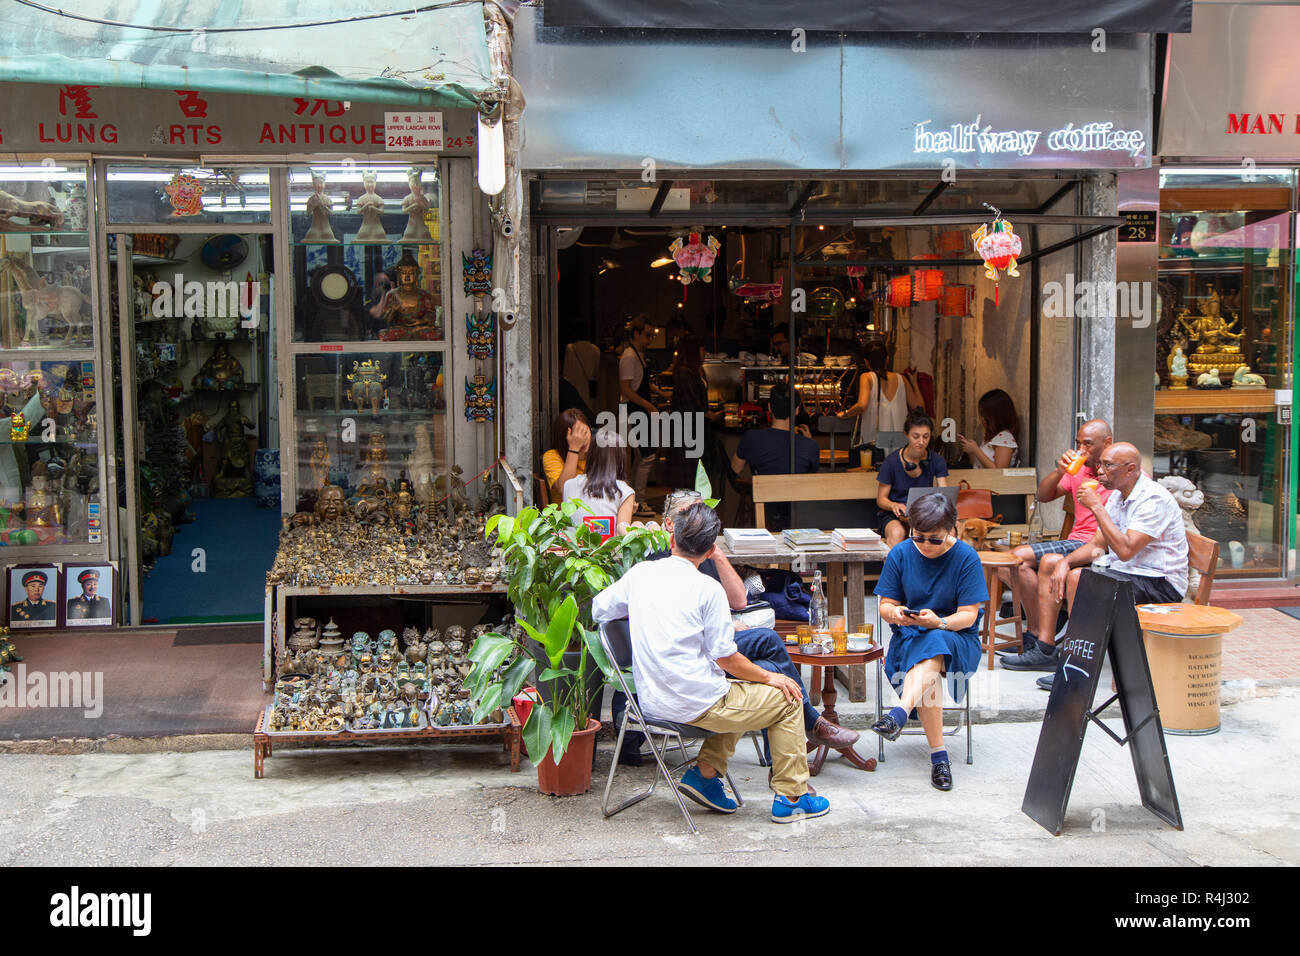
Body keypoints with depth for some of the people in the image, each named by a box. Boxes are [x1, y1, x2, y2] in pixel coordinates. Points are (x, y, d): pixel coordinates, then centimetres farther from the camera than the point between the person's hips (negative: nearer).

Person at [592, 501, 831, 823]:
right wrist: (770, 677, 5)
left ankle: (705, 772, 16)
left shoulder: (639, 573, 1)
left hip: (651, 700, 7)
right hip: (697, 705, -7)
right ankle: (791, 798, 16)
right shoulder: (707, 588, -13)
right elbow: (726, 658, -11)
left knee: (737, 691, 29)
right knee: (787, 699, 11)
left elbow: (596, 609, 14)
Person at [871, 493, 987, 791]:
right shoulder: (900, 554, 1)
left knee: (933, 644, -39)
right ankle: (938, 754, -32)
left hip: (957, 638, -2)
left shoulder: (966, 557, -5)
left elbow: (969, 615, -8)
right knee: (928, 672, -33)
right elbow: (886, 605, 5)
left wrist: (939, 622, -28)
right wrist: (895, 613, -20)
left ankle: (899, 714, -55)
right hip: (908, 636, 2)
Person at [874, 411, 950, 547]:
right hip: (894, 515, -2)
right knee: (897, 533, -38)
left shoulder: (937, 460, 0)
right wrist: (894, 505, -25)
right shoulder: (892, 461, -8)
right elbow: (881, 499, -2)